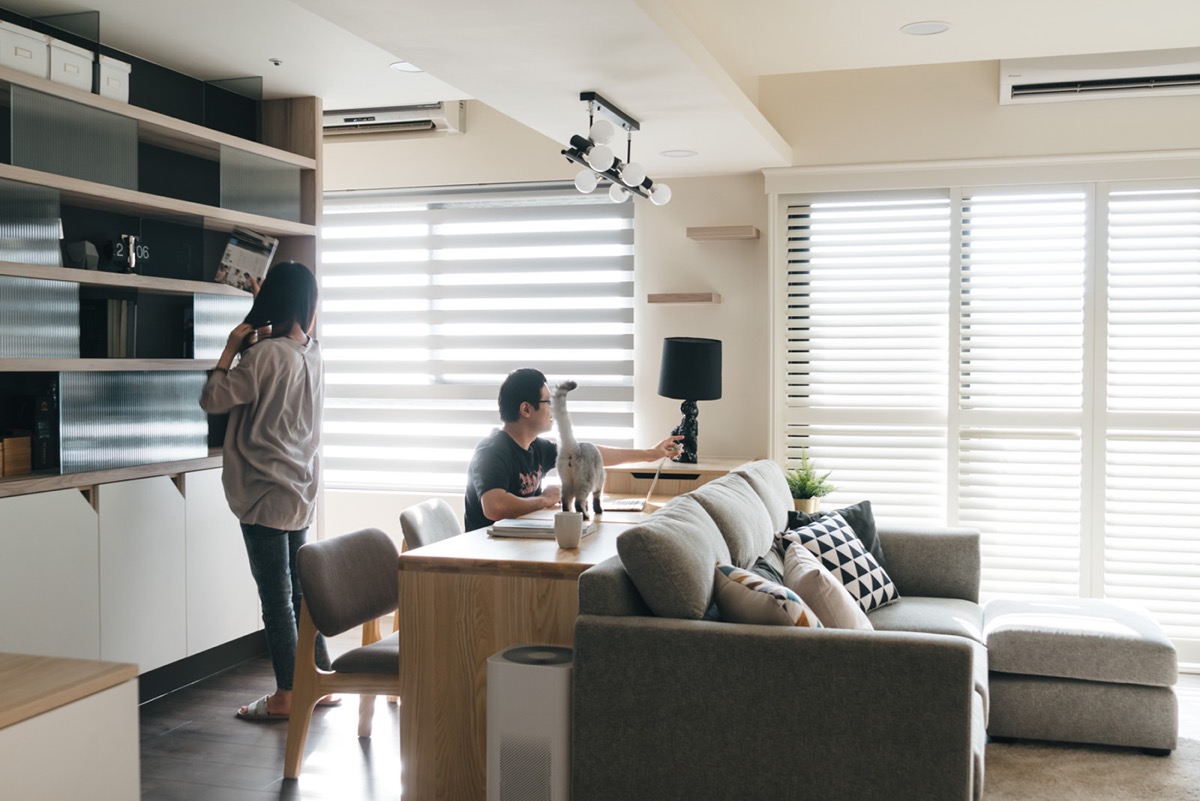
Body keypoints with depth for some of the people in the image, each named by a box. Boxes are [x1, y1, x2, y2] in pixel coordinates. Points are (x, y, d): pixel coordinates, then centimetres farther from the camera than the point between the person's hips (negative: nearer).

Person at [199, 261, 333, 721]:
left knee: (276, 597, 0)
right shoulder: (311, 353, 5)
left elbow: (213, 399, -9)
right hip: (300, 492, 8)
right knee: (299, 591, 16)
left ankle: (286, 697, 8)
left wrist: (231, 348, -2)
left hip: (265, 496, -8)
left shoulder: (264, 354, -17)